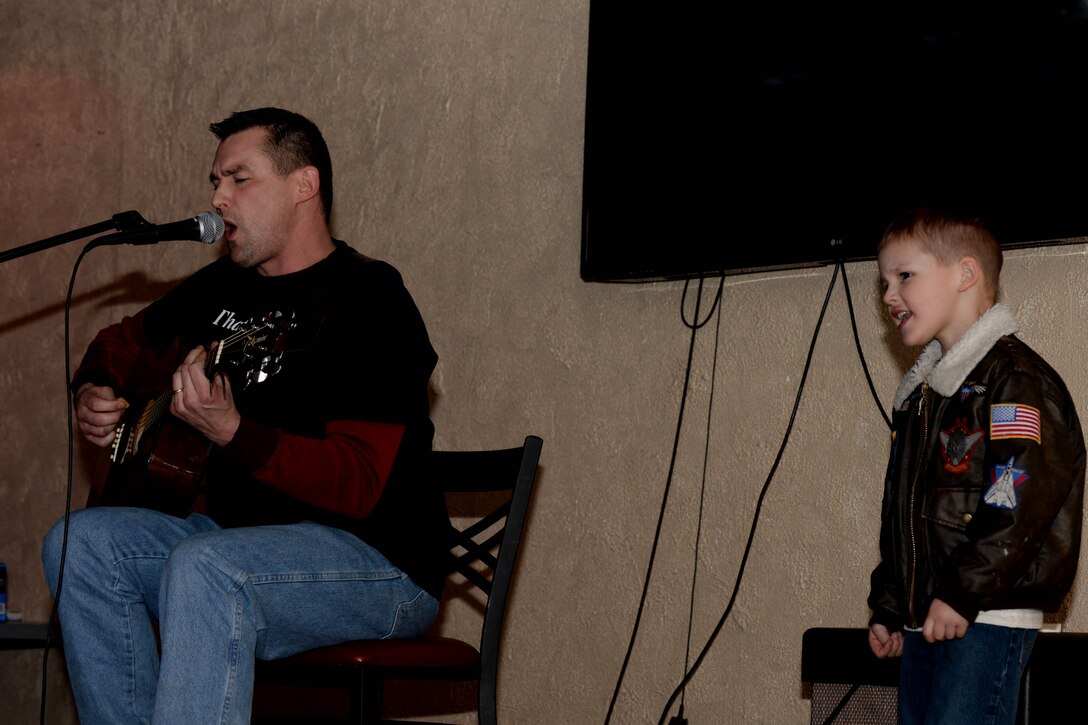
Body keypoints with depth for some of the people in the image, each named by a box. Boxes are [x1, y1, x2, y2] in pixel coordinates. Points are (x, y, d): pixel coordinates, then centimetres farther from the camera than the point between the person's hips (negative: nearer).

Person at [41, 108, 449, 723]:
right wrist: (94, 393, 9)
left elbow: (358, 487, -24)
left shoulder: (370, 303, -13)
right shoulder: (222, 289, 11)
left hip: (380, 560, -8)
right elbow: (123, 344, 32)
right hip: (245, 535, 8)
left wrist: (232, 433, -34)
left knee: (202, 568, -34)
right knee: (82, 544, -10)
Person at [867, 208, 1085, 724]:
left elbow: (1020, 500, -20)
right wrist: (887, 606, 20)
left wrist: (962, 594, -21)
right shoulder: (920, 391, 20)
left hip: (987, 618, -9)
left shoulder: (1015, 377, -10)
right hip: (922, 621, 9)